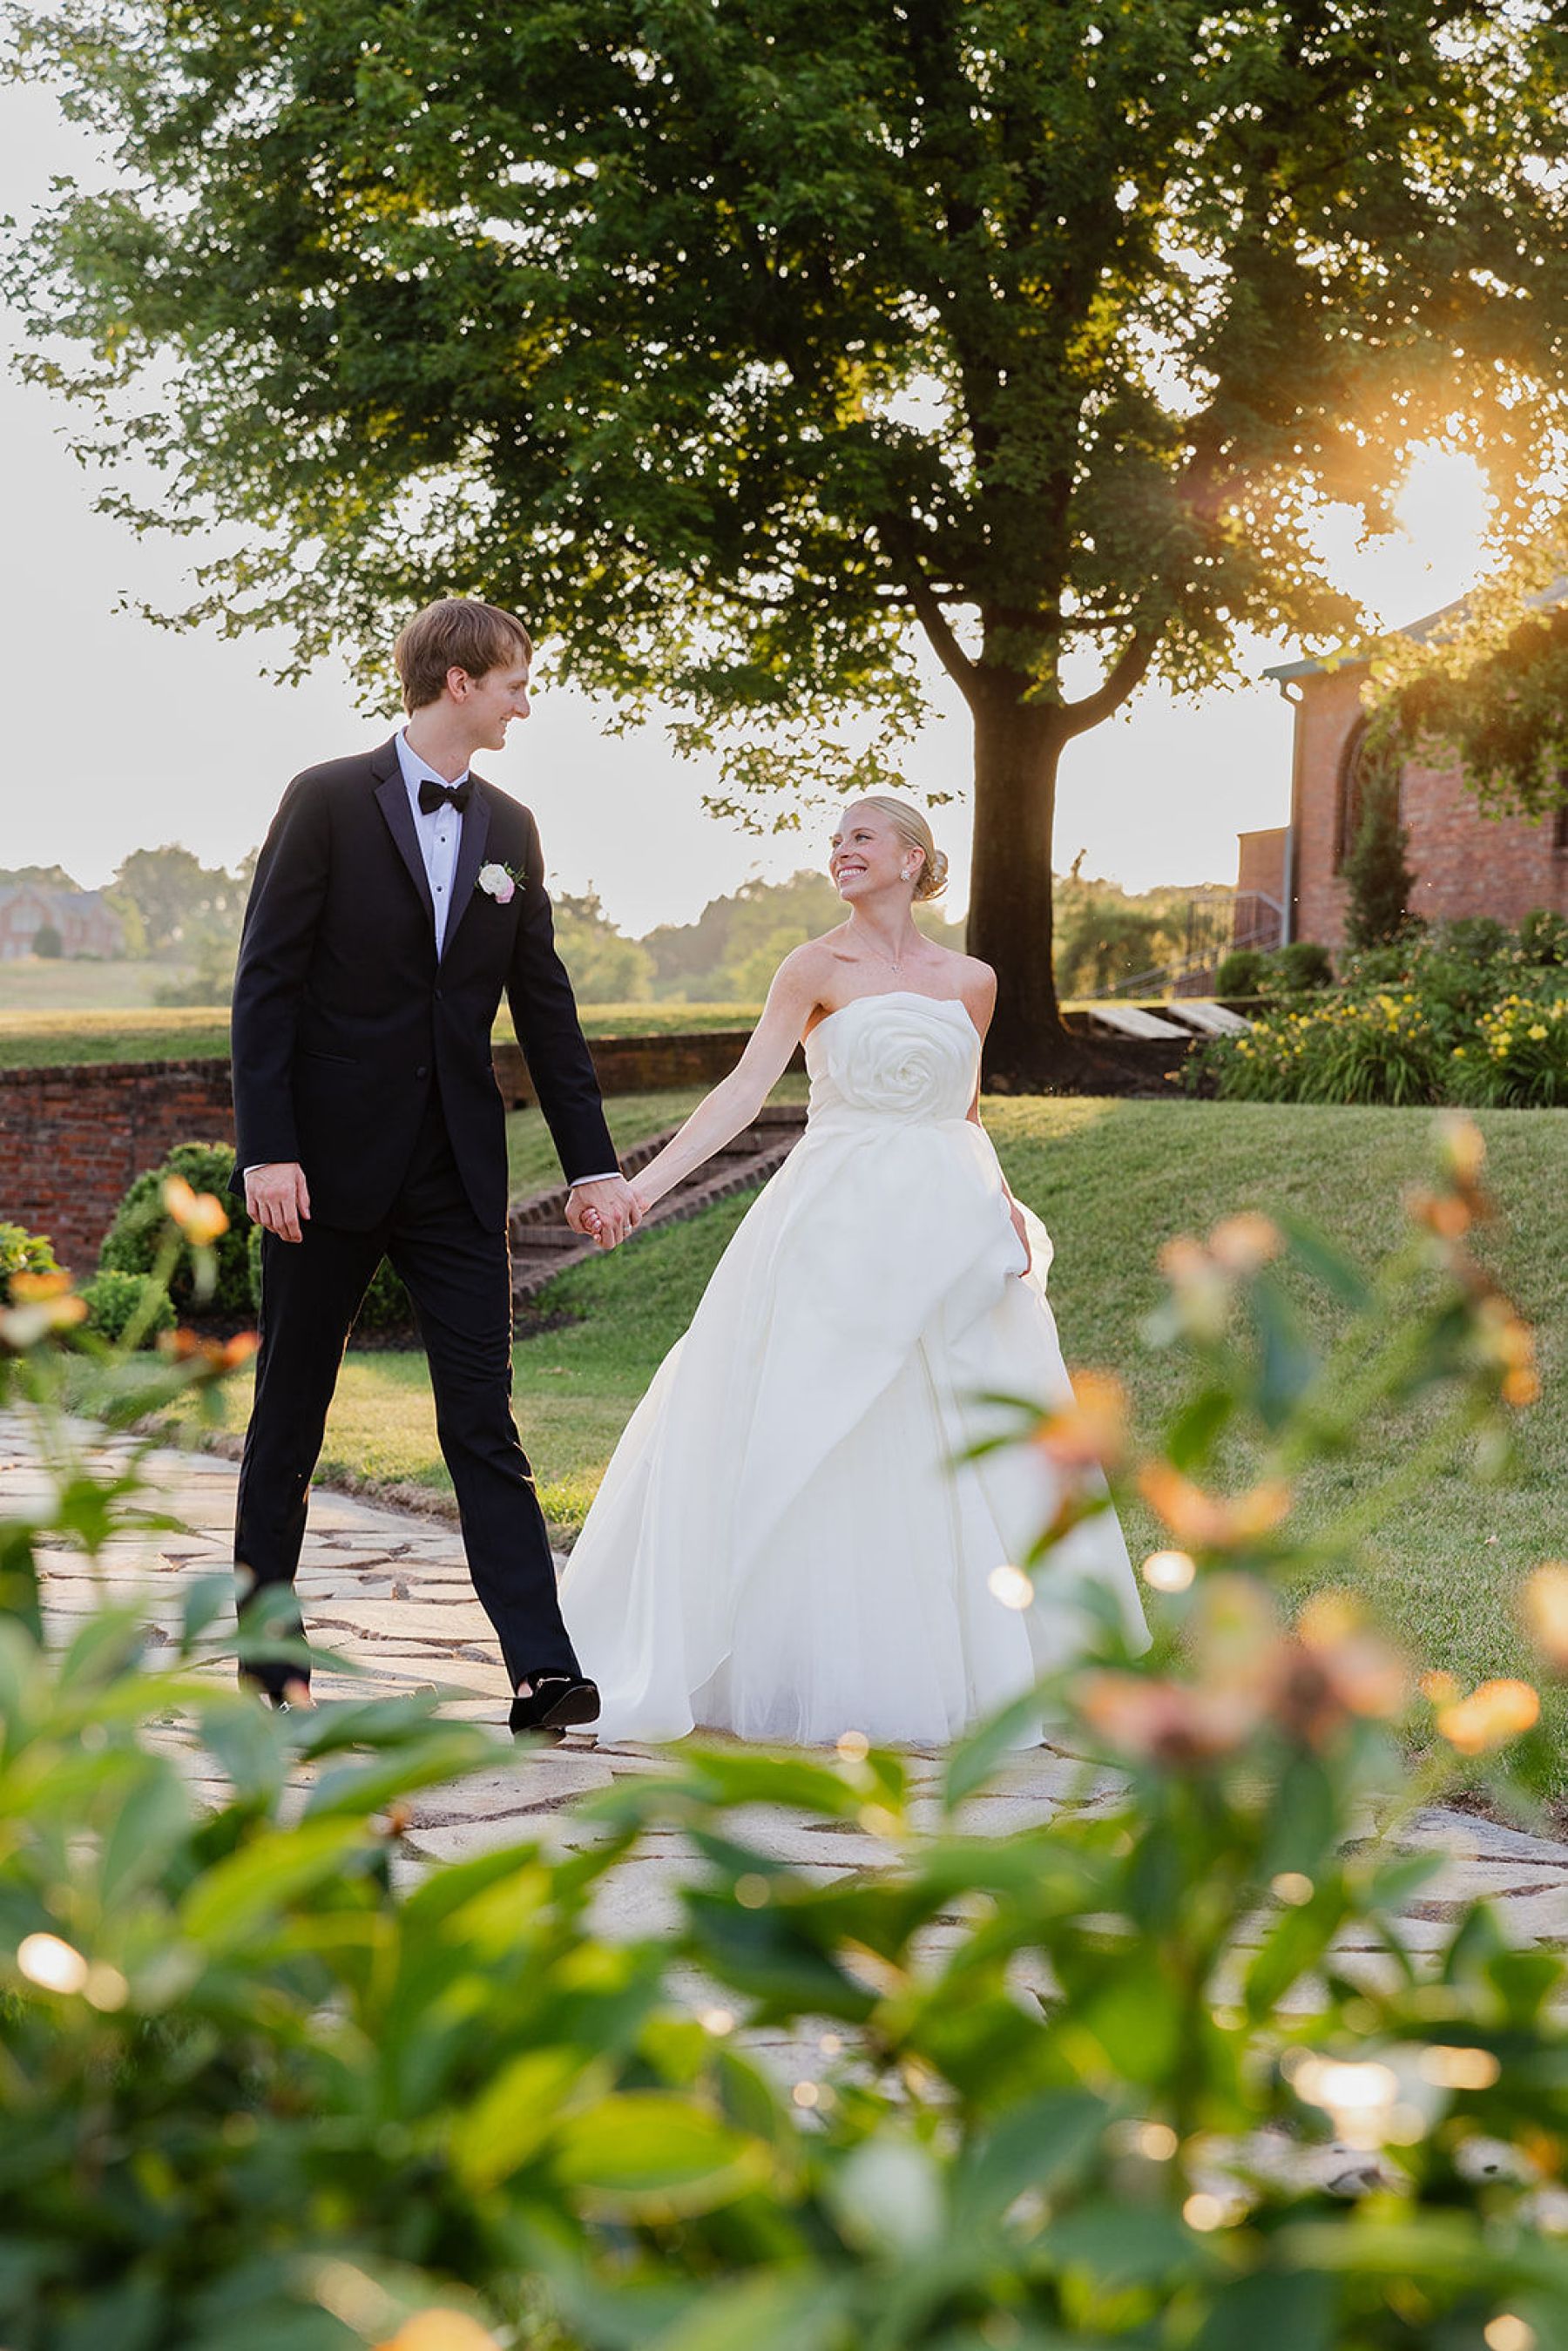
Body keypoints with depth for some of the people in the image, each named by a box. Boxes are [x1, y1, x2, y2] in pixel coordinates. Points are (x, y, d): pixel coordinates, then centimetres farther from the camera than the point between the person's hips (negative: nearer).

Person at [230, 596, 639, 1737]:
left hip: (457, 1168, 4)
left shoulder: (510, 827, 10)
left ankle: (542, 1666, -8)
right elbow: (267, 981, -8)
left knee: (484, 1419, -3)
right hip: (332, 1159, -3)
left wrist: (593, 1163, 7)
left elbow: (545, 1003, 12)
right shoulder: (329, 800, -5)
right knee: (290, 1413, 8)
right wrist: (267, 1149, -15)